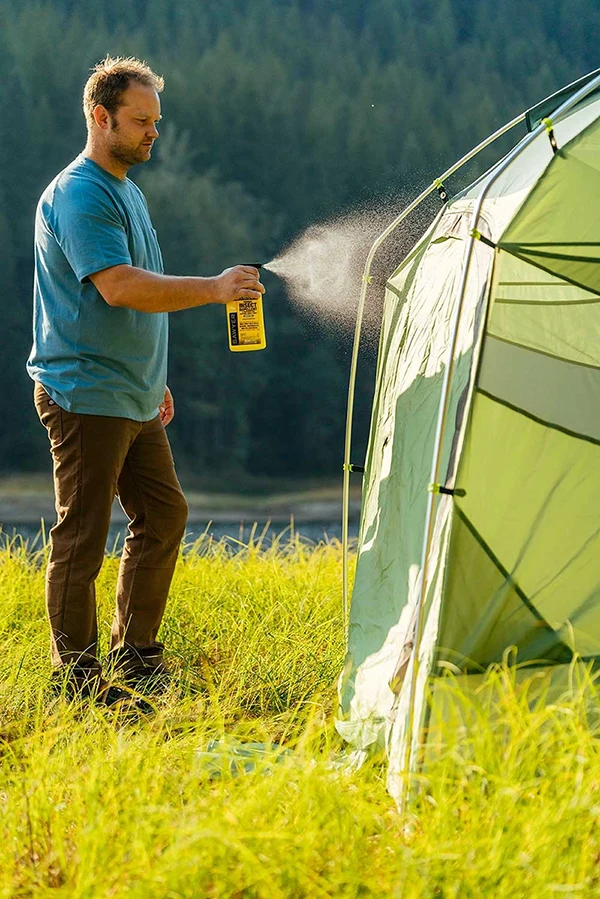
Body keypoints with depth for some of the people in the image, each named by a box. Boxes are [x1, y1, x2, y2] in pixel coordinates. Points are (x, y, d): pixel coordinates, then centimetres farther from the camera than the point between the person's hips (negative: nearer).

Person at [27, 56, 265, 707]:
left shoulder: (126, 190, 17)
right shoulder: (78, 194, -15)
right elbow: (118, 287, -27)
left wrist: (154, 381, 25)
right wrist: (213, 289, -28)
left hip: (133, 399, 10)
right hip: (85, 397, -10)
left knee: (163, 516, 13)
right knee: (81, 537, -4)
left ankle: (135, 658, 23)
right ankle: (76, 678, 4)